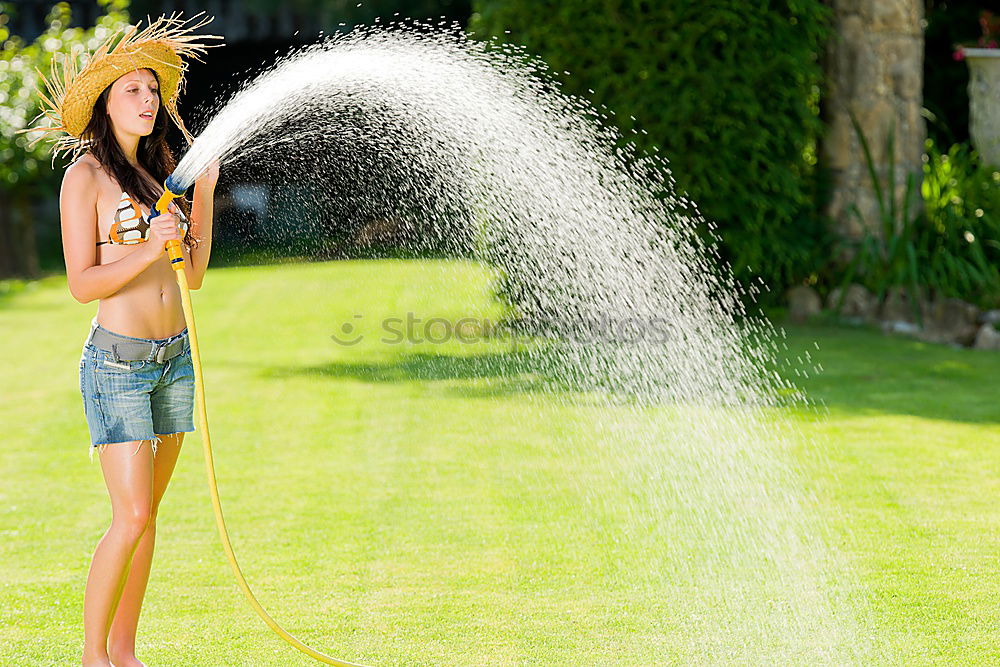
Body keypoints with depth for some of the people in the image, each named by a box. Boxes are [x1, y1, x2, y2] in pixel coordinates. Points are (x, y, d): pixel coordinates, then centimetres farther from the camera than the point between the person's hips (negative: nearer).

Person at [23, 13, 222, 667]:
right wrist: (147, 250, -25)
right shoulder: (86, 176, -7)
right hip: (118, 360, -6)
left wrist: (204, 194, 3)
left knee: (147, 514, 8)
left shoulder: (159, 169, 12)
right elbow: (82, 283, -13)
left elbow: (193, 275, 10)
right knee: (132, 516, -12)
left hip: (174, 358, 6)